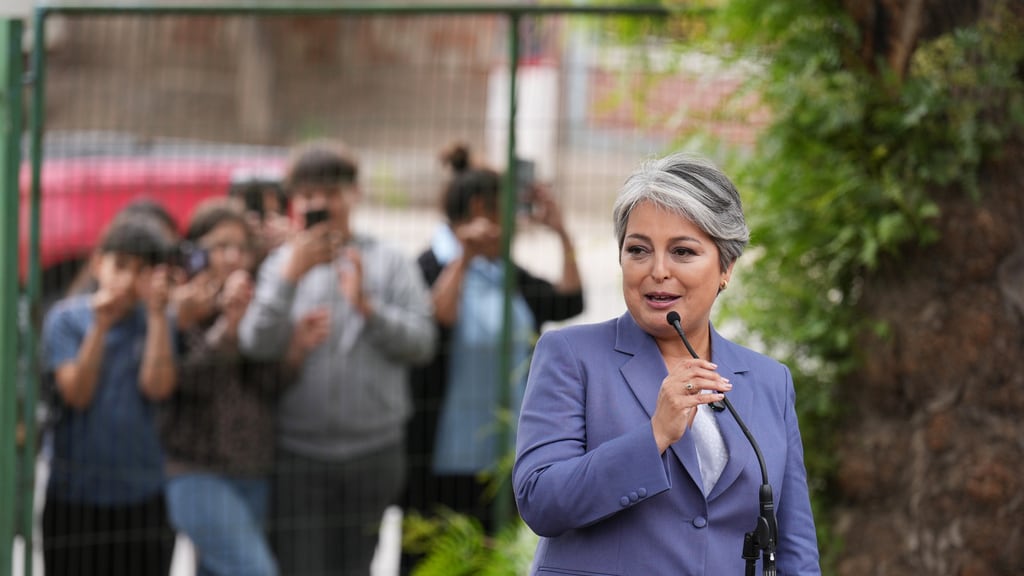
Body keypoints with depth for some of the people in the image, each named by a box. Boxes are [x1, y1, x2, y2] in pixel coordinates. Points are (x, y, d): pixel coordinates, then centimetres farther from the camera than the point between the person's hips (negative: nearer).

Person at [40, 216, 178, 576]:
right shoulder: (66, 319, -1)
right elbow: (76, 393, -11)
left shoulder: (157, 323, 4)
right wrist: (100, 326, -19)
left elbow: (158, 387, -12)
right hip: (74, 495, -1)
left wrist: (157, 314, -15)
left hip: (143, 495, 1)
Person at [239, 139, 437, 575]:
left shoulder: (388, 263, 6)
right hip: (298, 454, -1)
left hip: (373, 454, 1)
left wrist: (367, 306, -14)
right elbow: (257, 345, -10)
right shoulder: (279, 264, 3)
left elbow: (421, 342, -1)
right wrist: (290, 276, -18)